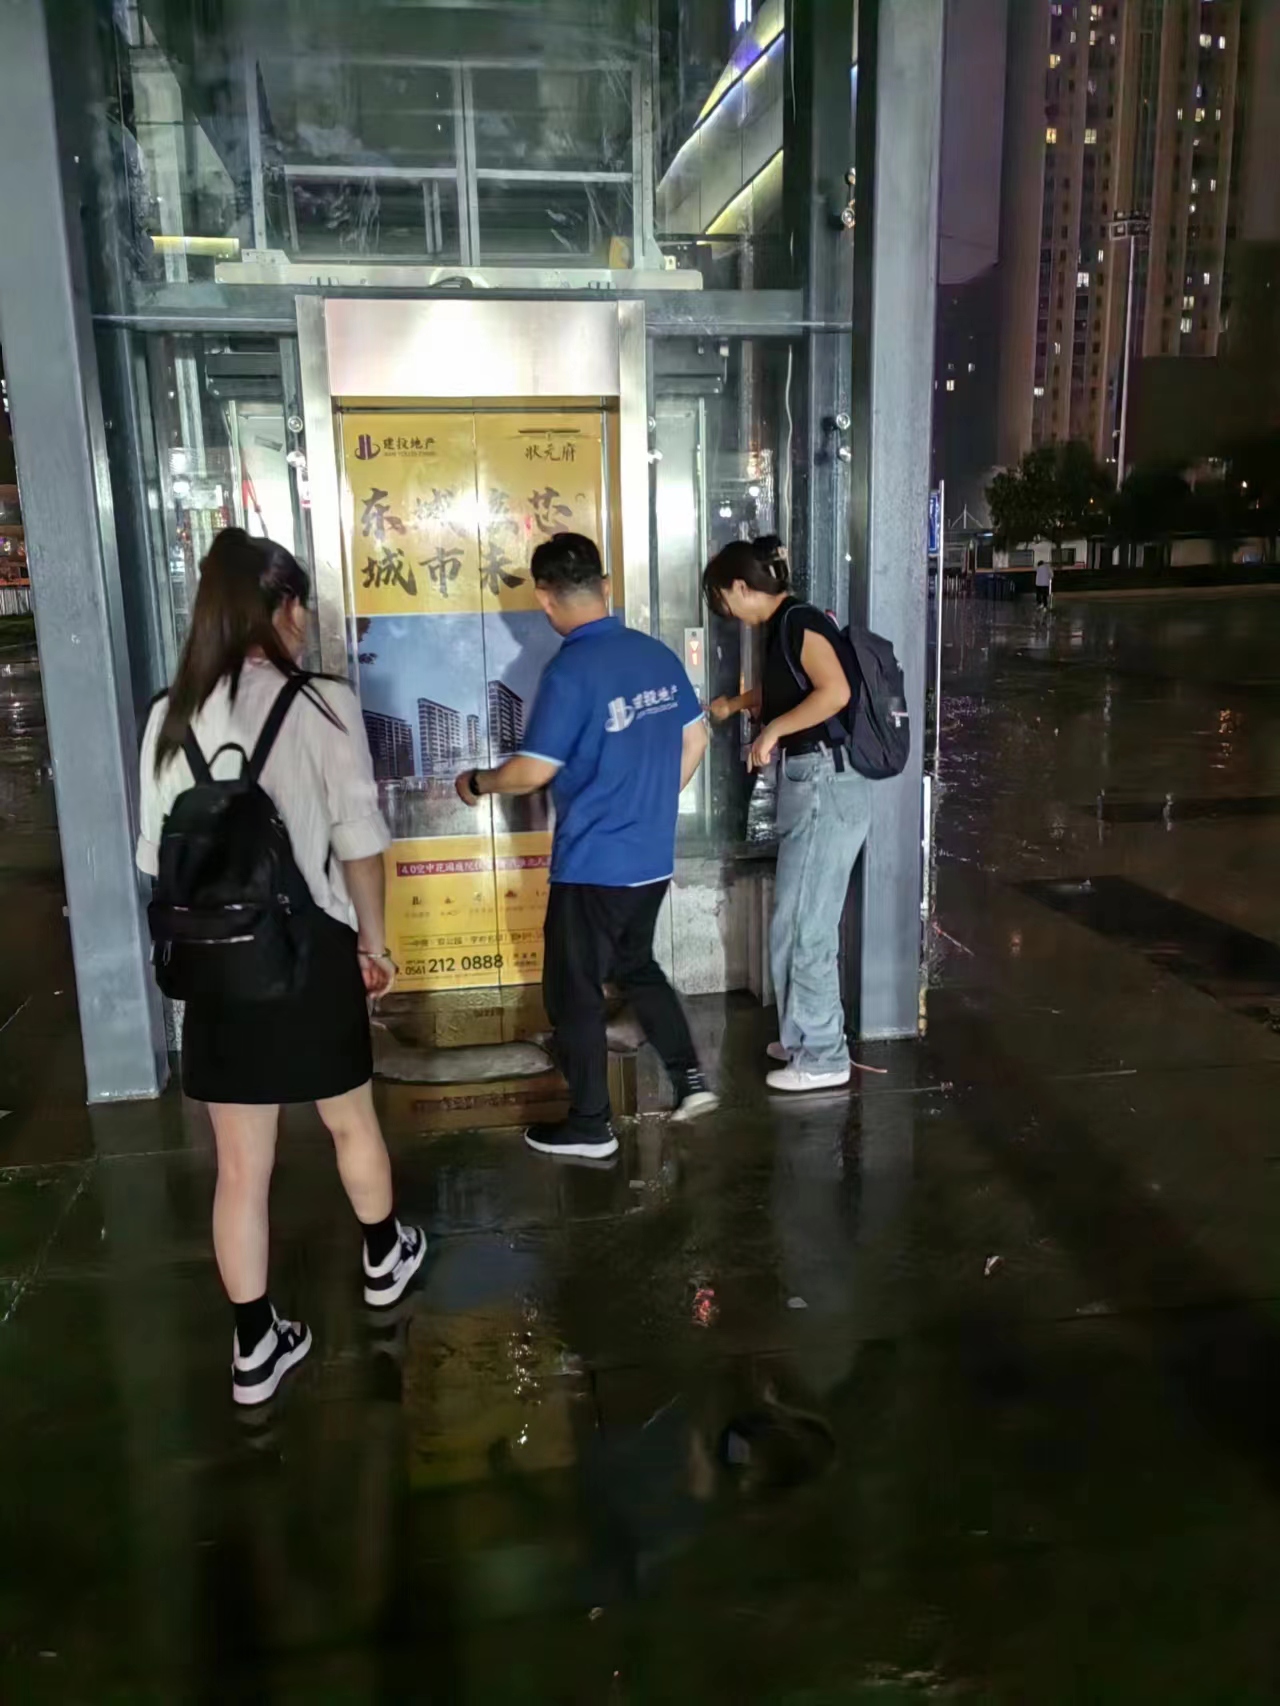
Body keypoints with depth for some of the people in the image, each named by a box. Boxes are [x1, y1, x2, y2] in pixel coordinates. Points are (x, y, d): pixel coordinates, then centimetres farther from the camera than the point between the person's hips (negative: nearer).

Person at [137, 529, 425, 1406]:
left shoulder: (172, 716, 1)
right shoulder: (323, 704, -10)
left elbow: (160, 853, 4)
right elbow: (357, 840, -9)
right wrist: (374, 938, 5)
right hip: (309, 947, -3)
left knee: (241, 1163, 12)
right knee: (352, 1120, 22)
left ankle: (255, 1346, 24)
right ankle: (385, 1259, 44)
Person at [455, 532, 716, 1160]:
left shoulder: (569, 671, -20)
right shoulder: (658, 654, 2)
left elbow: (532, 771, -18)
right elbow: (695, 741, 10)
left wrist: (477, 783, 1)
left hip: (592, 863, -7)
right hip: (653, 858, 7)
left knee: (573, 990, 9)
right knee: (635, 966, 27)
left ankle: (589, 1125, 20)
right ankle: (690, 1078, 26)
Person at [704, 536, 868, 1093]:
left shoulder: (799, 620, -13)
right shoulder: (784, 626, 16)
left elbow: (835, 691, -29)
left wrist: (772, 730, -20)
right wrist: (734, 703, 51)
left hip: (826, 785, -10)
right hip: (809, 784, 10)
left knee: (804, 924, -3)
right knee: (801, 921, 16)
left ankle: (823, 1057, 8)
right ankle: (807, 1037, 28)